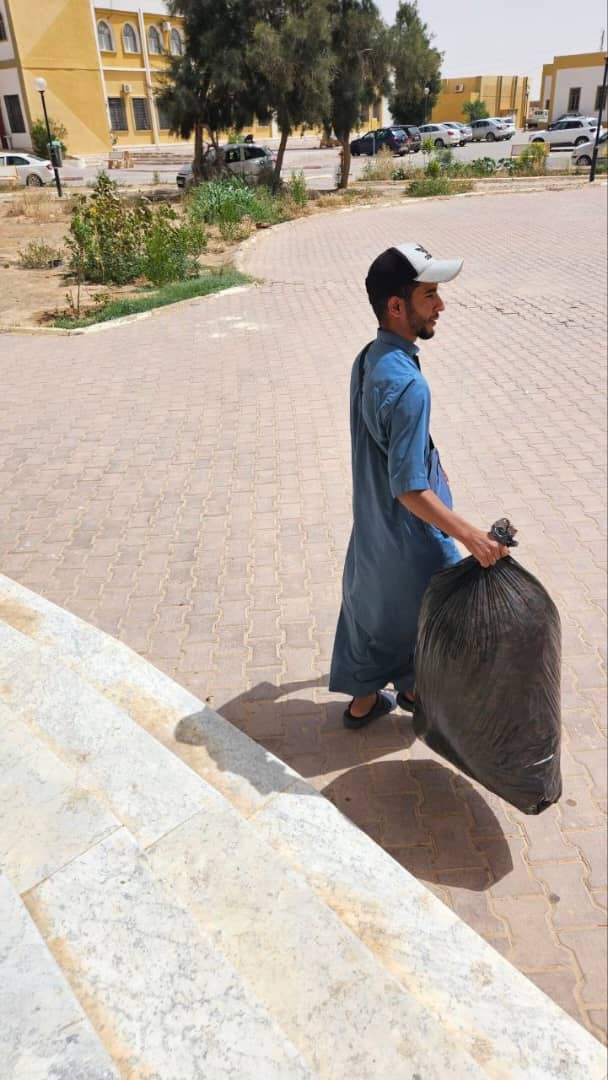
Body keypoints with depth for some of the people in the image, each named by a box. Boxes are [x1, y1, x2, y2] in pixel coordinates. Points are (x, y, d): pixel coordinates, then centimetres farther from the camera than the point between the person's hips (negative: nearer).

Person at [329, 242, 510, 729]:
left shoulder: (368, 358, -1)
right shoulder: (407, 385, -31)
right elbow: (410, 491, -31)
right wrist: (471, 536, -29)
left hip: (372, 523, 9)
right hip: (408, 533, -8)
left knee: (372, 604, 22)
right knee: (426, 608, 17)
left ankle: (363, 699, 40)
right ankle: (414, 689, 43)